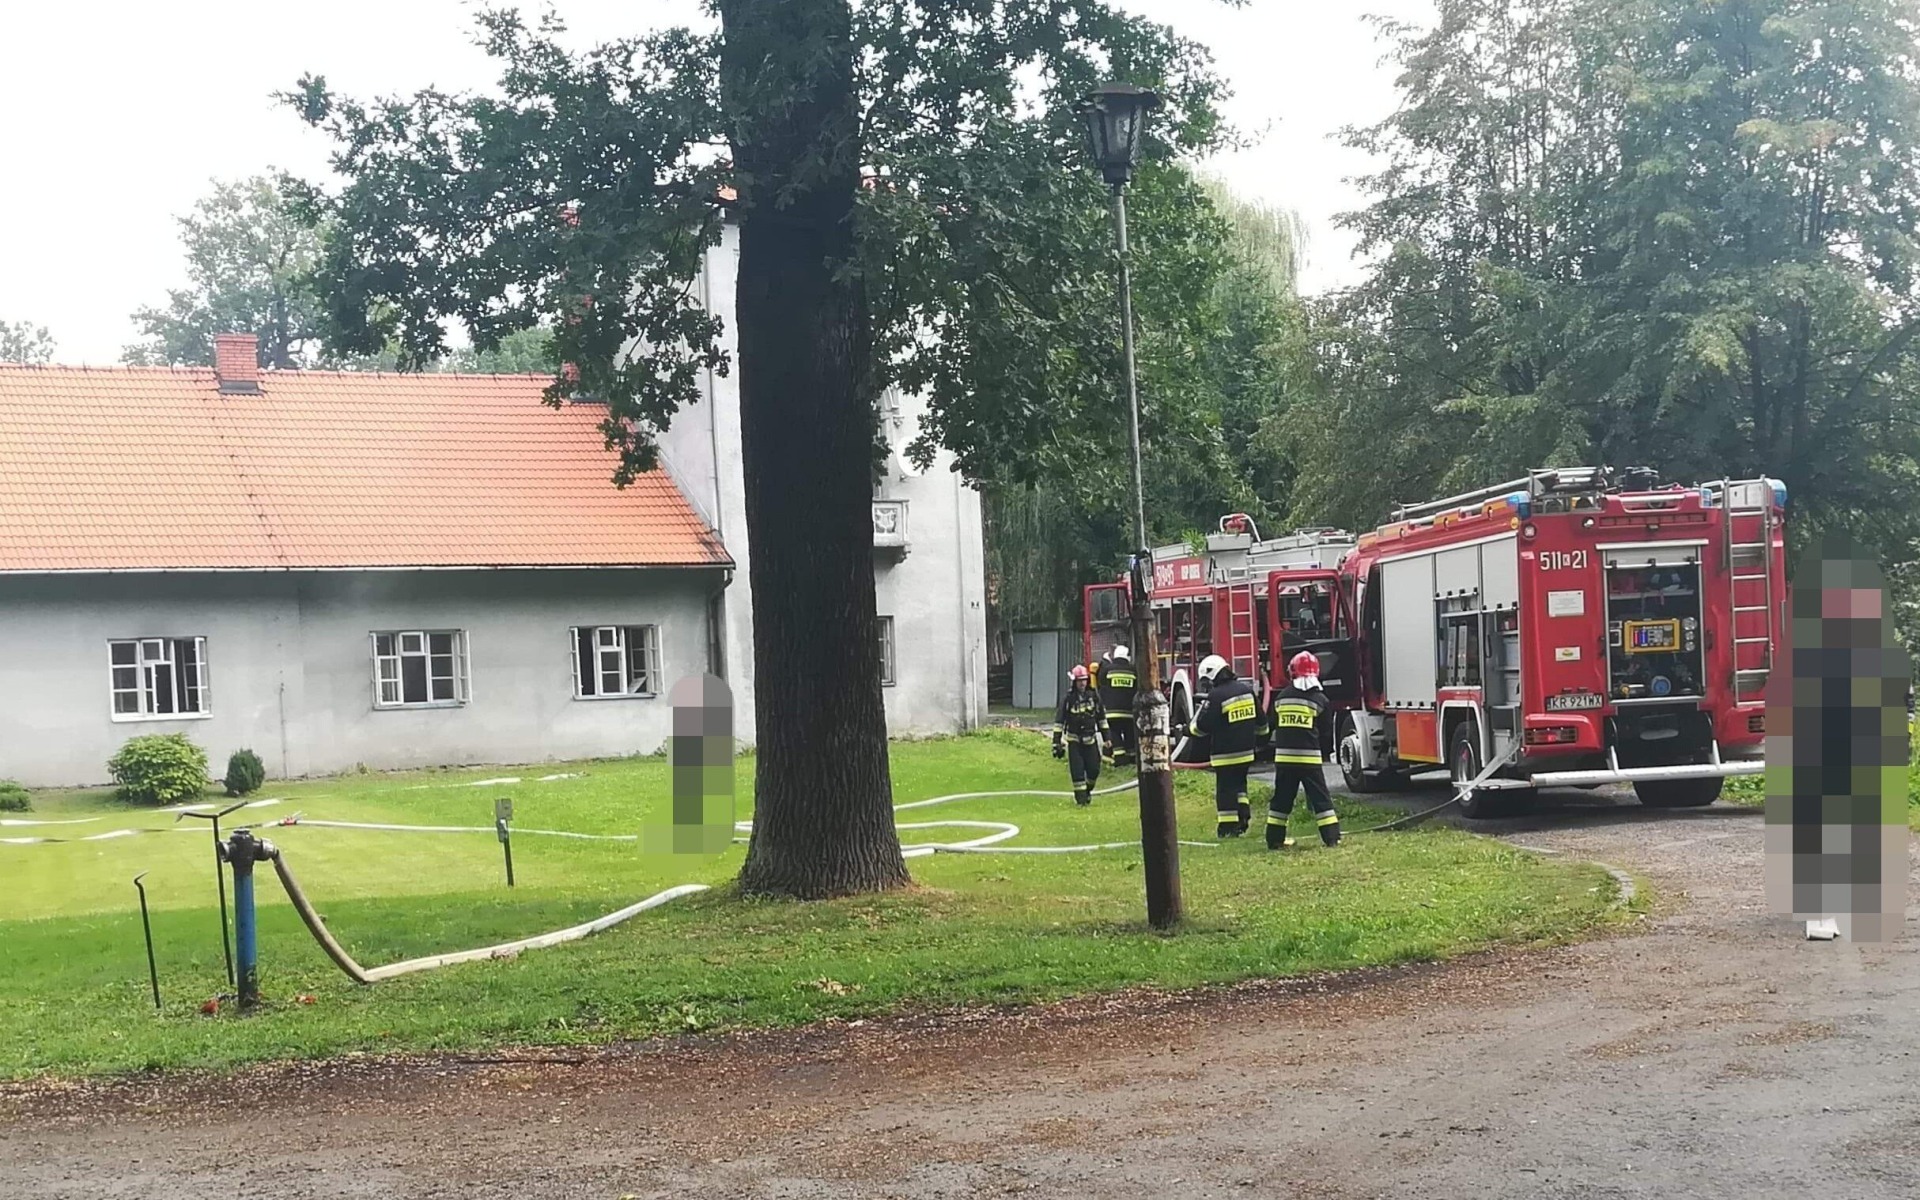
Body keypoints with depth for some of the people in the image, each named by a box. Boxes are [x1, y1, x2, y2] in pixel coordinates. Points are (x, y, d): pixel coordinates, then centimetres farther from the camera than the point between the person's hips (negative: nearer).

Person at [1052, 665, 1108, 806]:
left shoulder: (1094, 696, -1)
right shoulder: (1067, 699, -8)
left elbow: (1101, 718, 9)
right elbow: (1059, 721, -5)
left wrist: (1106, 737, 8)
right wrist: (1056, 743, -9)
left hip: (1090, 739, 2)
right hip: (1074, 740, -2)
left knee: (1094, 770, 2)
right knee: (1077, 770, -8)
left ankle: (1088, 790, 27)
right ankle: (1080, 796, 1)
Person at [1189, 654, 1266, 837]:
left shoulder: (1215, 696, -17)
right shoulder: (1247, 689, 4)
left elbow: (1202, 727, -14)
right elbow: (1260, 720, 15)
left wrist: (1189, 728, 6)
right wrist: (1260, 739, 29)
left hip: (1225, 752, -7)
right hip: (1246, 749, 7)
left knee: (1225, 789, 2)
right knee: (1239, 784, 22)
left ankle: (1228, 827, 4)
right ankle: (1243, 818, 19)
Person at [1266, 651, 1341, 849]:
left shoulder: (1281, 697, 6)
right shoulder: (1320, 699, -3)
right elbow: (1324, 732, 3)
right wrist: (1324, 756, 18)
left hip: (1283, 756, 3)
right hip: (1310, 757, -3)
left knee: (1282, 799, 11)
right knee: (1320, 799, 1)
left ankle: (1275, 839, 14)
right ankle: (1332, 838, -2)